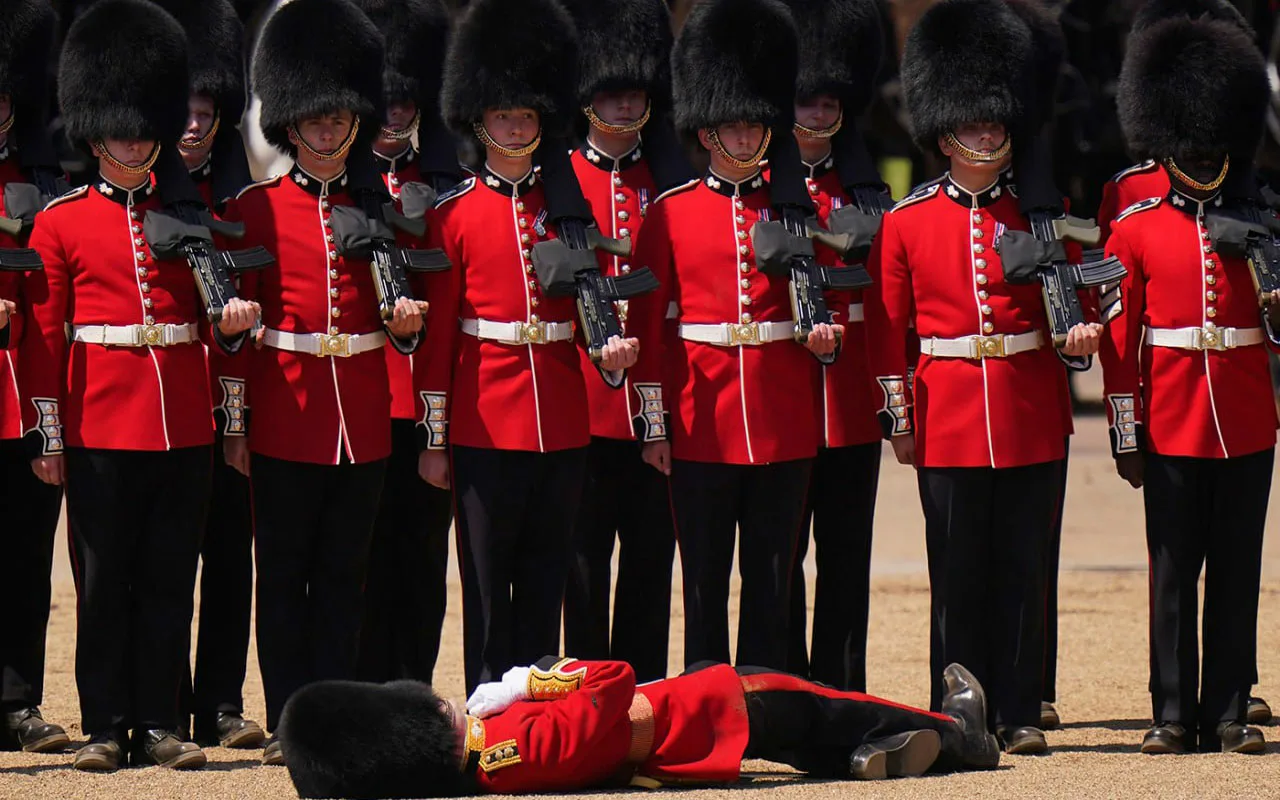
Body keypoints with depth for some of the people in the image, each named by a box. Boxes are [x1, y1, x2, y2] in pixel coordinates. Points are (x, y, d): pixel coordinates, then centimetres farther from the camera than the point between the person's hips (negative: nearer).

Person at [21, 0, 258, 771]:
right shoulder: (61, 220, 2)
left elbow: (213, 321, 14)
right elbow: (45, 334, 1)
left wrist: (233, 323, -10)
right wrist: (48, 437, -3)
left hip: (183, 426, 3)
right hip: (102, 426, -3)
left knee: (169, 583, 4)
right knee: (104, 583, 0)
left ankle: (159, 724, 9)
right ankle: (106, 727, 5)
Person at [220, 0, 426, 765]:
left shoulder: (376, 210, 10)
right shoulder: (256, 209, 0)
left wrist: (407, 324, -7)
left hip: (363, 427, 3)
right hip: (286, 423, -3)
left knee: (345, 576, 6)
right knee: (284, 575, 1)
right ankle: (288, 723, 4)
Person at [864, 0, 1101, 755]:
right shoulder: (906, 223, 3)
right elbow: (887, 326, 5)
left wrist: (1079, 331, -11)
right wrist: (899, 418, 1)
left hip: (1032, 416, 1)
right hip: (950, 421, -1)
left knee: (1023, 569, 3)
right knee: (959, 574, 2)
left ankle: (1020, 713, 9)